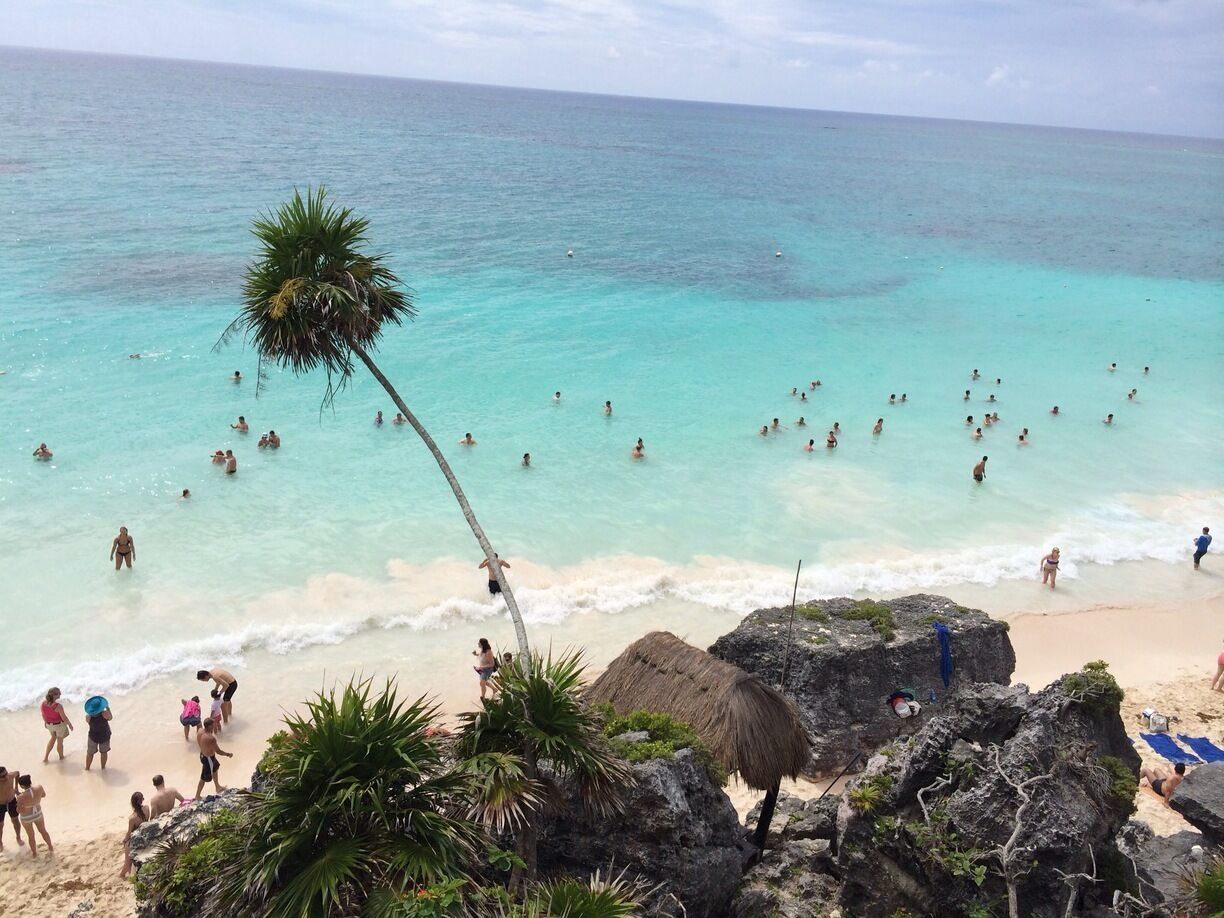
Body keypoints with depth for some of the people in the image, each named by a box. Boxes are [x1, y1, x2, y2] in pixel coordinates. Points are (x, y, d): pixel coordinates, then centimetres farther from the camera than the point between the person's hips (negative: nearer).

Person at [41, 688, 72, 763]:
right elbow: (64, 718, -22)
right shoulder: (58, 706, -35)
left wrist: (45, 722, 19)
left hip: (49, 724, 5)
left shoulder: (43, 704, -19)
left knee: (53, 738, 32)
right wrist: (70, 724, -4)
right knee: (60, 740, 20)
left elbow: (43, 715, -1)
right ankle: (61, 757, 44)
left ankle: (45, 757, 37)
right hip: (59, 725, -5)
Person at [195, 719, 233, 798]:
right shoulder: (211, 738, -37)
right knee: (204, 778, 11)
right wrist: (228, 754, -9)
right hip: (209, 759, -9)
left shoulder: (199, 731, -13)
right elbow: (218, 751, -25)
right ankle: (197, 797, 28)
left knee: (215, 768, 31)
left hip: (202, 755, 9)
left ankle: (218, 787, 52)